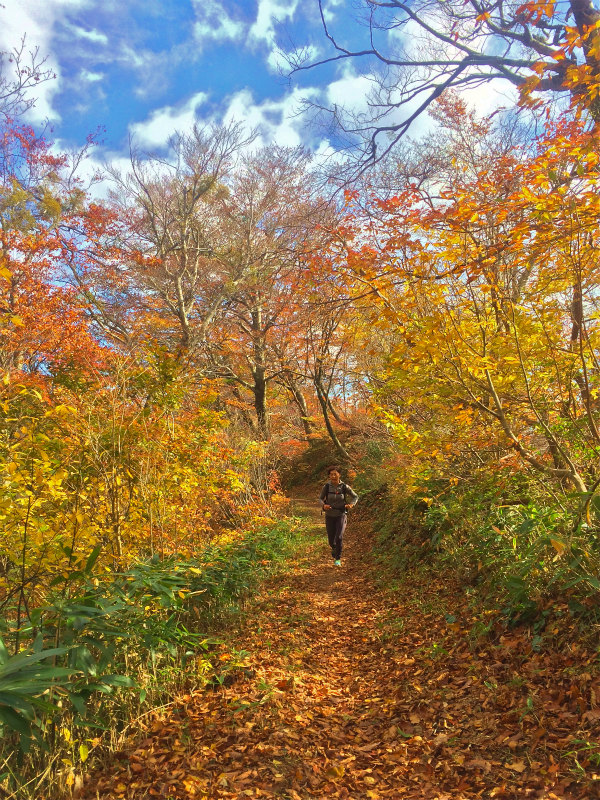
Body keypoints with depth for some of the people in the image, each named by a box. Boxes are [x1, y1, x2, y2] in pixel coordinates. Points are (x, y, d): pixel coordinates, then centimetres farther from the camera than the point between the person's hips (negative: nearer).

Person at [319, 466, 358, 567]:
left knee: (339, 537, -18)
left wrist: (351, 504, -17)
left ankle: (338, 559, 2)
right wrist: (323, 505, -19)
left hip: (341, 515, -1)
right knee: (331, 540, 9)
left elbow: (355, 497, 2)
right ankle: (334, 549, 46)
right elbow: (321, 499, 3)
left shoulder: (344, 487, -11)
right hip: (330, 516, 1)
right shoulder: (326, 487, -11)